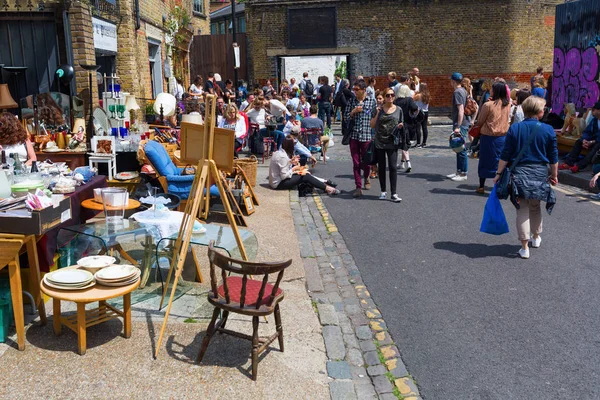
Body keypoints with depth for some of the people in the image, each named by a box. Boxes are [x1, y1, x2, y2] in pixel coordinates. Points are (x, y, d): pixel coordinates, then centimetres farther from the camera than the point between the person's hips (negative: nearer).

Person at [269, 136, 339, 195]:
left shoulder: (279, 152, 6)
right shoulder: (283, 156, -23)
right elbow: (284, 176, -24)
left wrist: (290, 162, -1)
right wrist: (294, 169, -11)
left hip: (276, 181, 10)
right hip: (278, 184, -10)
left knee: (304, 172, 9)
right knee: (305, 176, -9)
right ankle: (327, 188, -3)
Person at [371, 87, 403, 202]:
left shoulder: (398, 110, 5)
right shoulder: (379, 109, 2)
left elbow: (401, 125, 14)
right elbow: (372, 125, 2)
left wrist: (400, 126, -9)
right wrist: (377, 114, -9)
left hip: (392, 143, 0)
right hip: (379, 142, 1)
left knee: (393, 167, -5)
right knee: (381, 167, 9)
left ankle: (394, 193, 1)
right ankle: (383, 191, 21)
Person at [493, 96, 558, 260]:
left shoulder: (514, 129, -5)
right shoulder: (548, 130, -4)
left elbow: (505, 155, -5)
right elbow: (553, 157, 2)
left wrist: (499, 173, 3)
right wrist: (554, 175, 15)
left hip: (520, 173, -1)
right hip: (540, 173, 1)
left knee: (523, 209, 4)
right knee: (535, 207, 21)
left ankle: (525, 247, 3)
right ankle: (535, 237, 40)